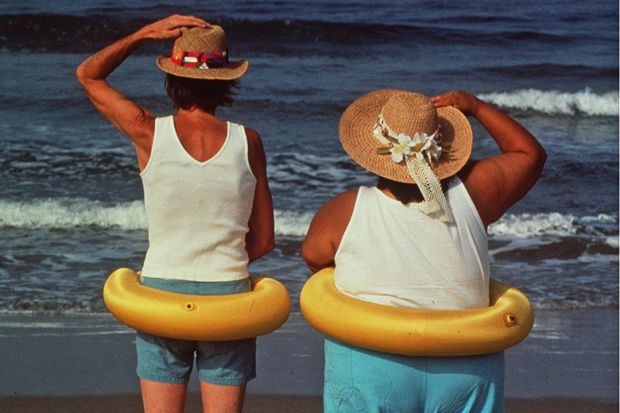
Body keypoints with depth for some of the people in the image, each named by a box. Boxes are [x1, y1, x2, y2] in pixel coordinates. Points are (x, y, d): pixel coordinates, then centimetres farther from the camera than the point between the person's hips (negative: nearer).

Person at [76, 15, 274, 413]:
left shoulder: (149, 133, -8)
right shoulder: (248, 142, -5)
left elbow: (88, 74, 10)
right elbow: (263, 240, 3)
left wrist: (147, 32, 3)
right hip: (227, 297, 0)